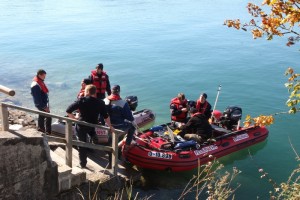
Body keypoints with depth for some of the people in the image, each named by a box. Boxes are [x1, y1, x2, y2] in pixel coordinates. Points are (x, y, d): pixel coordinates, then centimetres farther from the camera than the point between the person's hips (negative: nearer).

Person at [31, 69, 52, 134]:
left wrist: (45, 105, 20)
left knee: (42, 116, 23)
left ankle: (40, 128, 39)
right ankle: (48, 132, -2)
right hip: (41, 104, -10)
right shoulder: (35, 85, -26)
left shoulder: (40, 82, 5)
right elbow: (37, 98, -26)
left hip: (44, 103, 10)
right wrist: (44, 107, -23)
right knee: (48, 117, -8)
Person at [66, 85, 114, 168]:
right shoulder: (100, 103, -2)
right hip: (93, 126, 2)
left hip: (81, 125, -2)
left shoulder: (81, 100, -9)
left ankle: (83, 164, 20)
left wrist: (74, 119, 2)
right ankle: (94, 136, 11)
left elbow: (68, 111, -12)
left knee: (82, 145, 12)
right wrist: (110, 126, 13)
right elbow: (106, 116, 2)